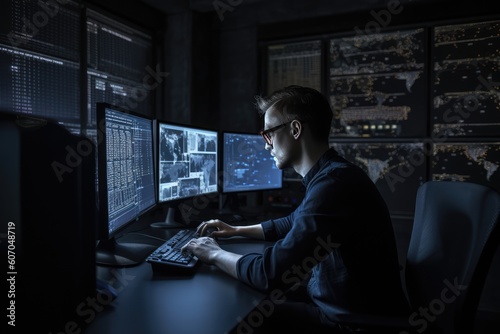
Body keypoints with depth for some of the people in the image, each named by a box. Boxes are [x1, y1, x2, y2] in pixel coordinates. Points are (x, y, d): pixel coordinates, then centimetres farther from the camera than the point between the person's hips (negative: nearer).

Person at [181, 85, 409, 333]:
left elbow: (269, 274, -29)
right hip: (335, 302, 9)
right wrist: (236, 230, 21)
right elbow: (293, 224, 23)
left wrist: (215, 254, -11)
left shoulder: (333, 183, -29)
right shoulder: (329, 176, 6)